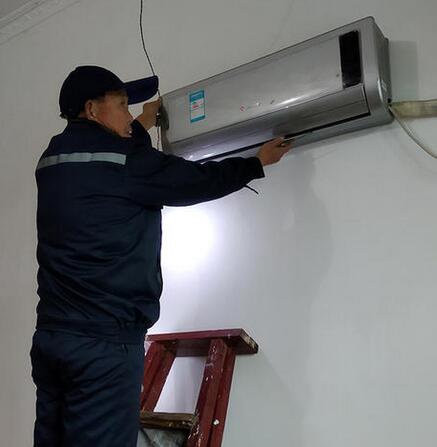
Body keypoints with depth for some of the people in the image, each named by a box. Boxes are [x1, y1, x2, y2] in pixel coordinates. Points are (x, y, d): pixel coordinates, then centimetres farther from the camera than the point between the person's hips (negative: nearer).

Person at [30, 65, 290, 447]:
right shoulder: (123, 160, -10)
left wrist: (142, 127, 43)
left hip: (51, 336, 8)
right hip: (104, 342, -8)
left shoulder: (53, 162, 13)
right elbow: (196, 181, 0)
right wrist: (258, 162, 15)